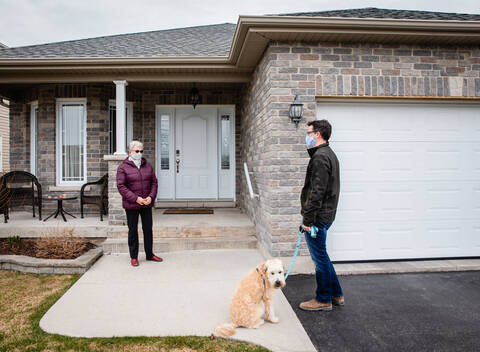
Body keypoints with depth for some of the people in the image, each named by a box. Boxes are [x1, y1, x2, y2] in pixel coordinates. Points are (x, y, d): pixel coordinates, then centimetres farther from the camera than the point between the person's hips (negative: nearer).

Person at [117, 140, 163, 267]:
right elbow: (121, 186, -11)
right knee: (133, 230, 6)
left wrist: (151, 197, -8)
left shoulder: (147, 166, 9)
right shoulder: (123, 168, -5)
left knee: (148, 229, 11)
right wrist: (136, 199, -19)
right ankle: (134, 257, 18)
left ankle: (149, 254, 24)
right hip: (131, 205, -4)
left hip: (147, 204, 4)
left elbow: (154, 182, 9)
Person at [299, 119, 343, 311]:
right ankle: (336, 295, 30)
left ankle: (323, 299, 17)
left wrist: (308, 219, -20)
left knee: (320, 258, 2)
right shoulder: (329, 154, 15)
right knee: (322, 257, 20)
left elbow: (317, 192, -23)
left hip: (318, 216, -10)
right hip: (326, 214, 10)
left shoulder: (320, 157, -18)